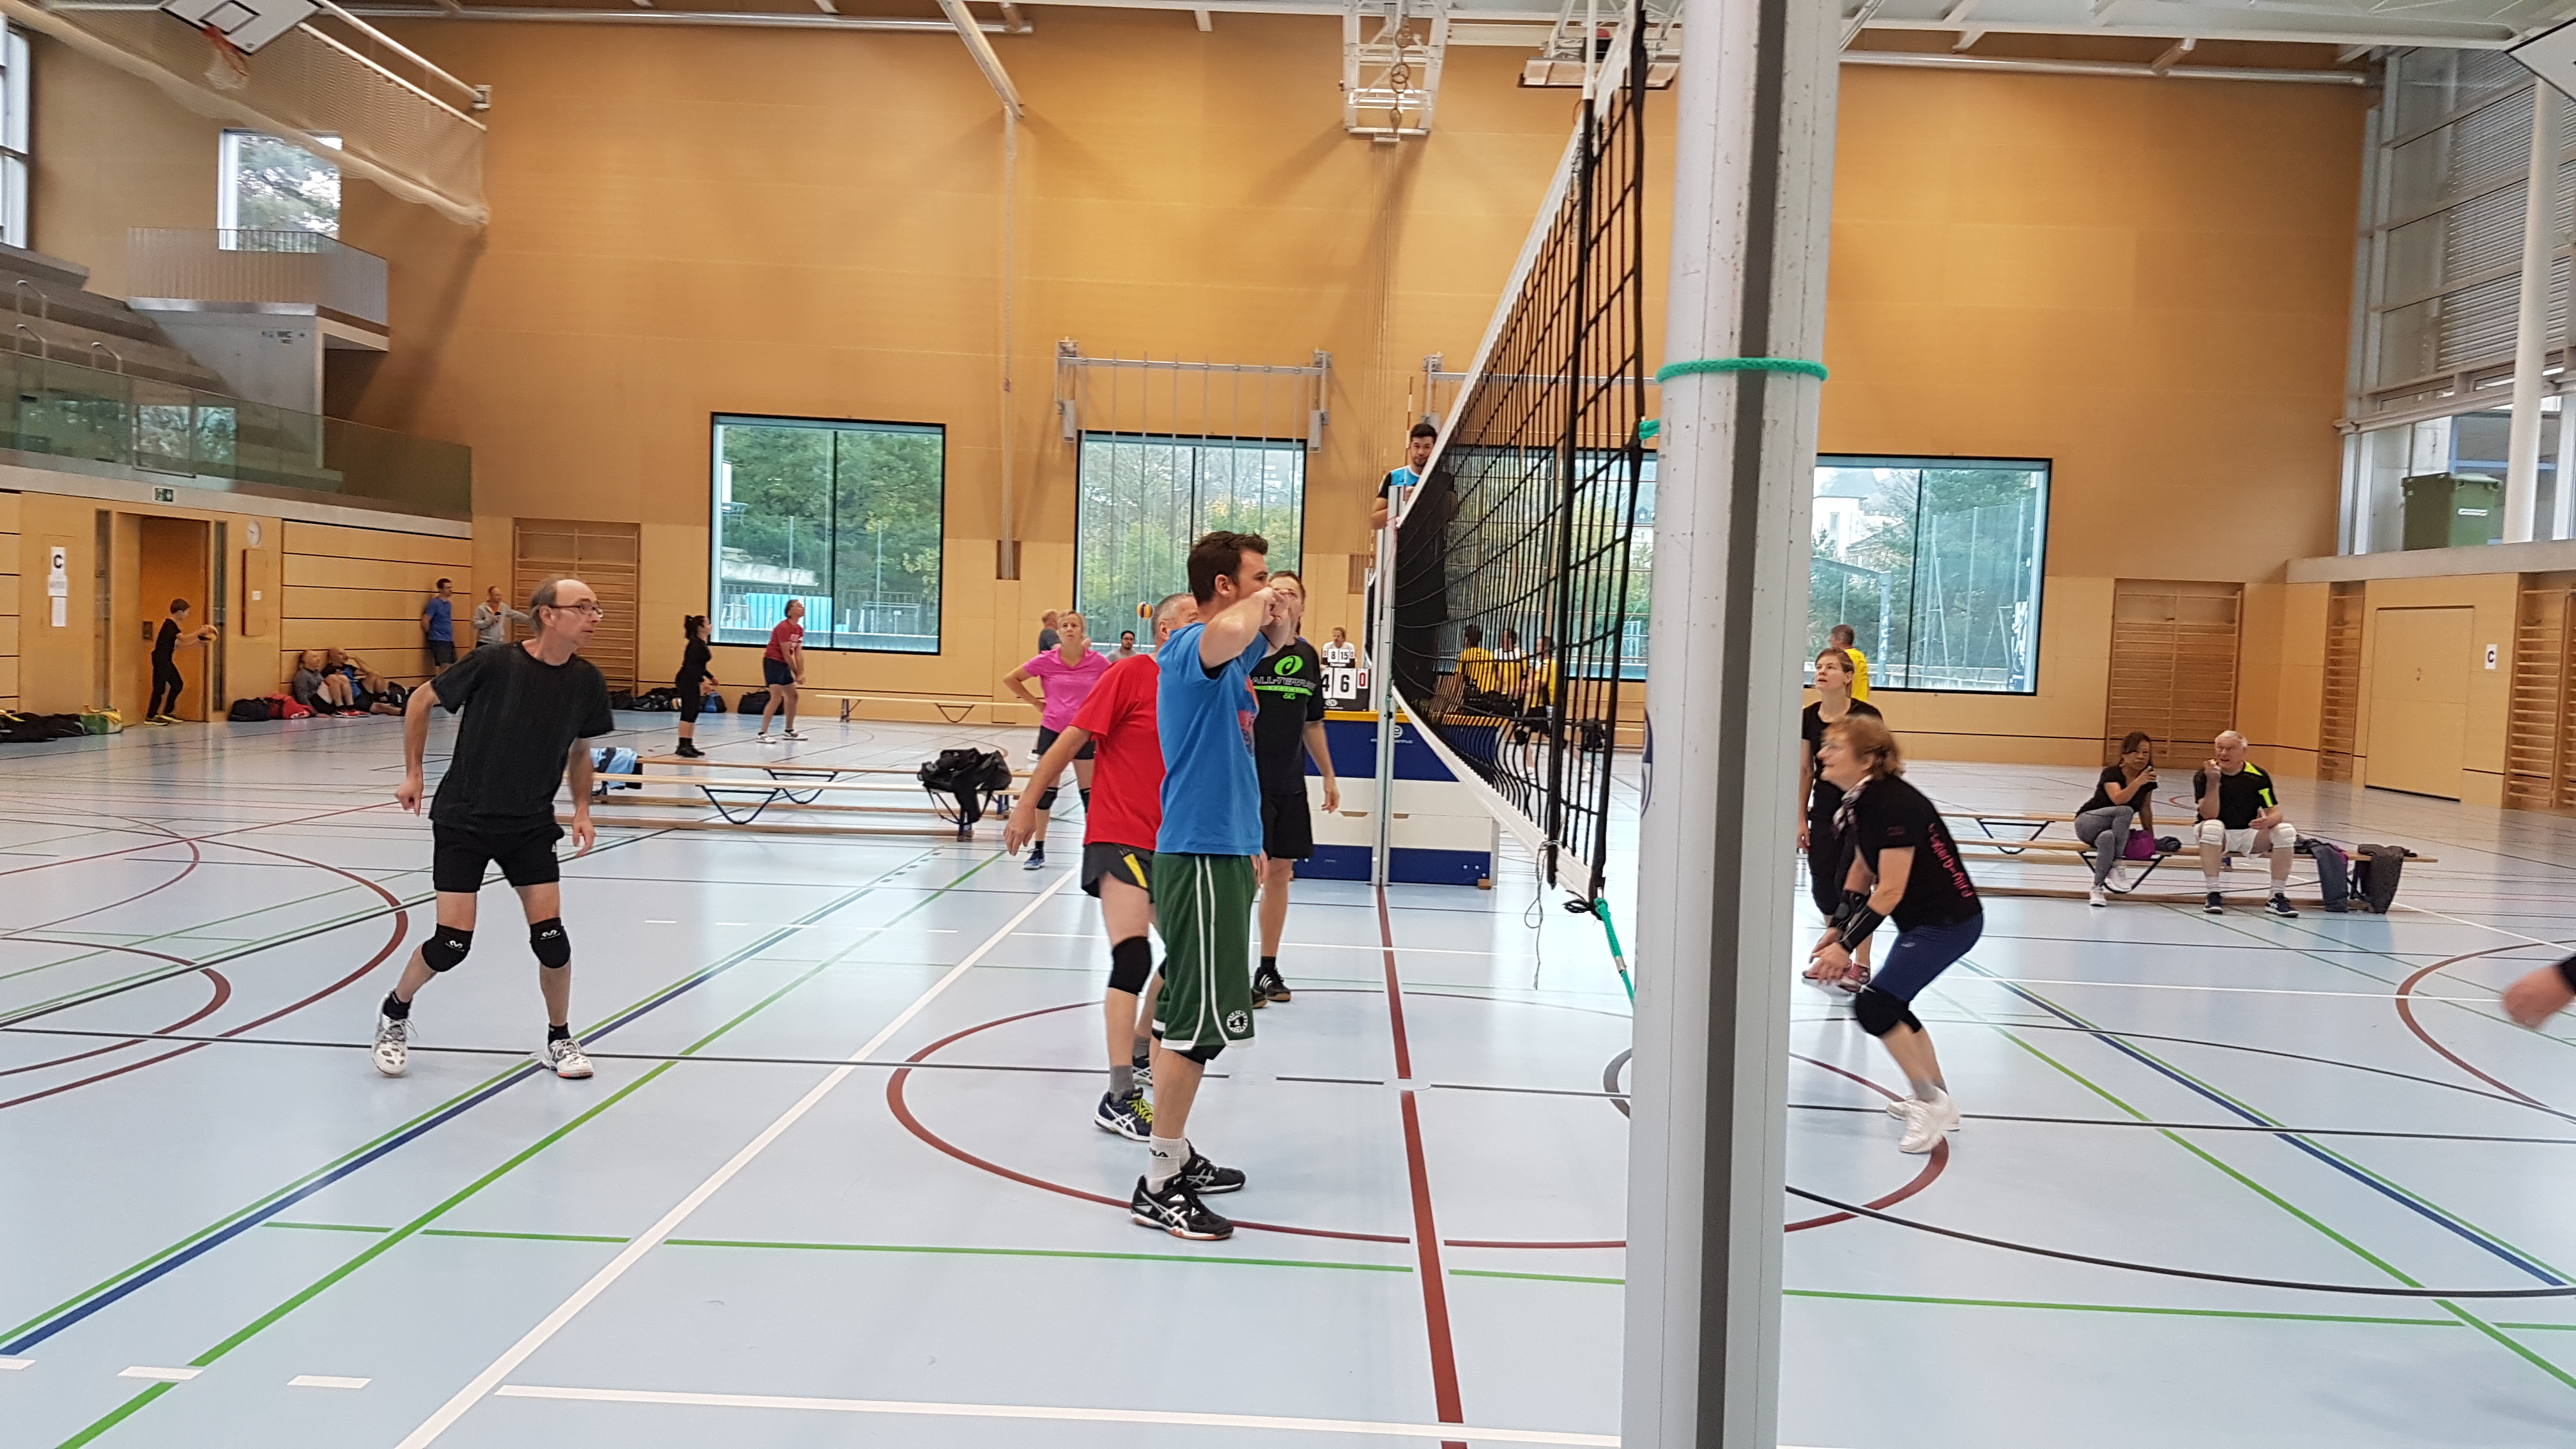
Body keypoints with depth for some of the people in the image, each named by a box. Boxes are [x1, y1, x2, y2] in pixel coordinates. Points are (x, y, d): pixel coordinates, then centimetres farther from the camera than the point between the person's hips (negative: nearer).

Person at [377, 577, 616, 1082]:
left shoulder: (585, 681, -7)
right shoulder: (494, 665, -19)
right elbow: (422, 700, -4)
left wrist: (582, 809, -1)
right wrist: (413, 773, -1)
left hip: (531, 824, 3)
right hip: (464, 818, -3)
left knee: (551, 936, -6)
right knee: (452, 943, -5)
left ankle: (559, 1040, 15)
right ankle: (394, 1013, 25)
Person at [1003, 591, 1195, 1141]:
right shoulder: (1131, 674, -11)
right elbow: (1072, 738, -10)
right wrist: (1029, 802, -10)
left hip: (1167, 843, 8)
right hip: (1118, 837, -8)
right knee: (1133, 958, -18)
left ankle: (1139, 1059, 36)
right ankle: (1119, 1100, -16)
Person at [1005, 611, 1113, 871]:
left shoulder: (1098, 661, -8)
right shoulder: (1046, 661, -7)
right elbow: (1011, 679, 4)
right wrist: (1036, 702, 1)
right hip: (1052, 729, 0)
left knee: (1089, 790, 5)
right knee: (1046, 789, 5)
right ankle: (1038, 850, 14)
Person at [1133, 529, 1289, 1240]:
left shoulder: (1225, 650, 13)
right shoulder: (1193, 644, -17)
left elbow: (1274, 641, 34)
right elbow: (1226, 636, -42)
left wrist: (1274, 616, 10)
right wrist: (1259, 602, -21)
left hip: (1220, 851, 10)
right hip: (1201, 855, -10)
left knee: (1187, 1014, 16)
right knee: (1198, 1020, -7)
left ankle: (1177, 1155, 26)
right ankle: (1158, 1186, -1)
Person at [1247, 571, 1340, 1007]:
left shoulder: (1308, 657, 9)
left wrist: (1328, 775, 20)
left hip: (1290, 783, 6)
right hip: (1251, 780, -6)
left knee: (1281, 871, 10)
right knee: (1253, 870, -8)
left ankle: (1268, 967, 22)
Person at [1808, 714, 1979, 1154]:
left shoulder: (1893, 804, -27)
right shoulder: (1858, 802, 1)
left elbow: (1890, 891, -27)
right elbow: (1863, 870, 12)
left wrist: (1847, 946, -25)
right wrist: (1837, 927, 4)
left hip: (1949, 922, -10)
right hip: (1922, 920, 10)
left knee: (1874, 1004, -15)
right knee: (1892, 1005, 20)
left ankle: (1930, 1102, 0)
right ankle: (1939, 1100, 36)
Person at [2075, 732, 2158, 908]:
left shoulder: (2149, 780, -1)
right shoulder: (2111, 773, -16)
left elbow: (2145, 809, 12)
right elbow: (2118, 799, -34)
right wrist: (2138, 782, -47)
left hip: (2118, 830, 4)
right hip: (2087, 823, -4)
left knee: (2107, 837, -36)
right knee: (2125, 811, -34)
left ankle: (2097, 887, -27)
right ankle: (2117, 864, -29)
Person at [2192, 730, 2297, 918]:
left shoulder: (2258, 776, -6)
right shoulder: (2204, 775, -12)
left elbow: (2275, 813, -5)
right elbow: (2209, 816, -22)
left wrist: (2267, 821, -30)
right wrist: (2213, 783, -33)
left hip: (2249, 835, 3)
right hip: (2219, 837, -3)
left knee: (2285, 831, -22)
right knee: (2212, 827, -36)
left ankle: (2278, 897, -15)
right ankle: (2213, 895, -31)